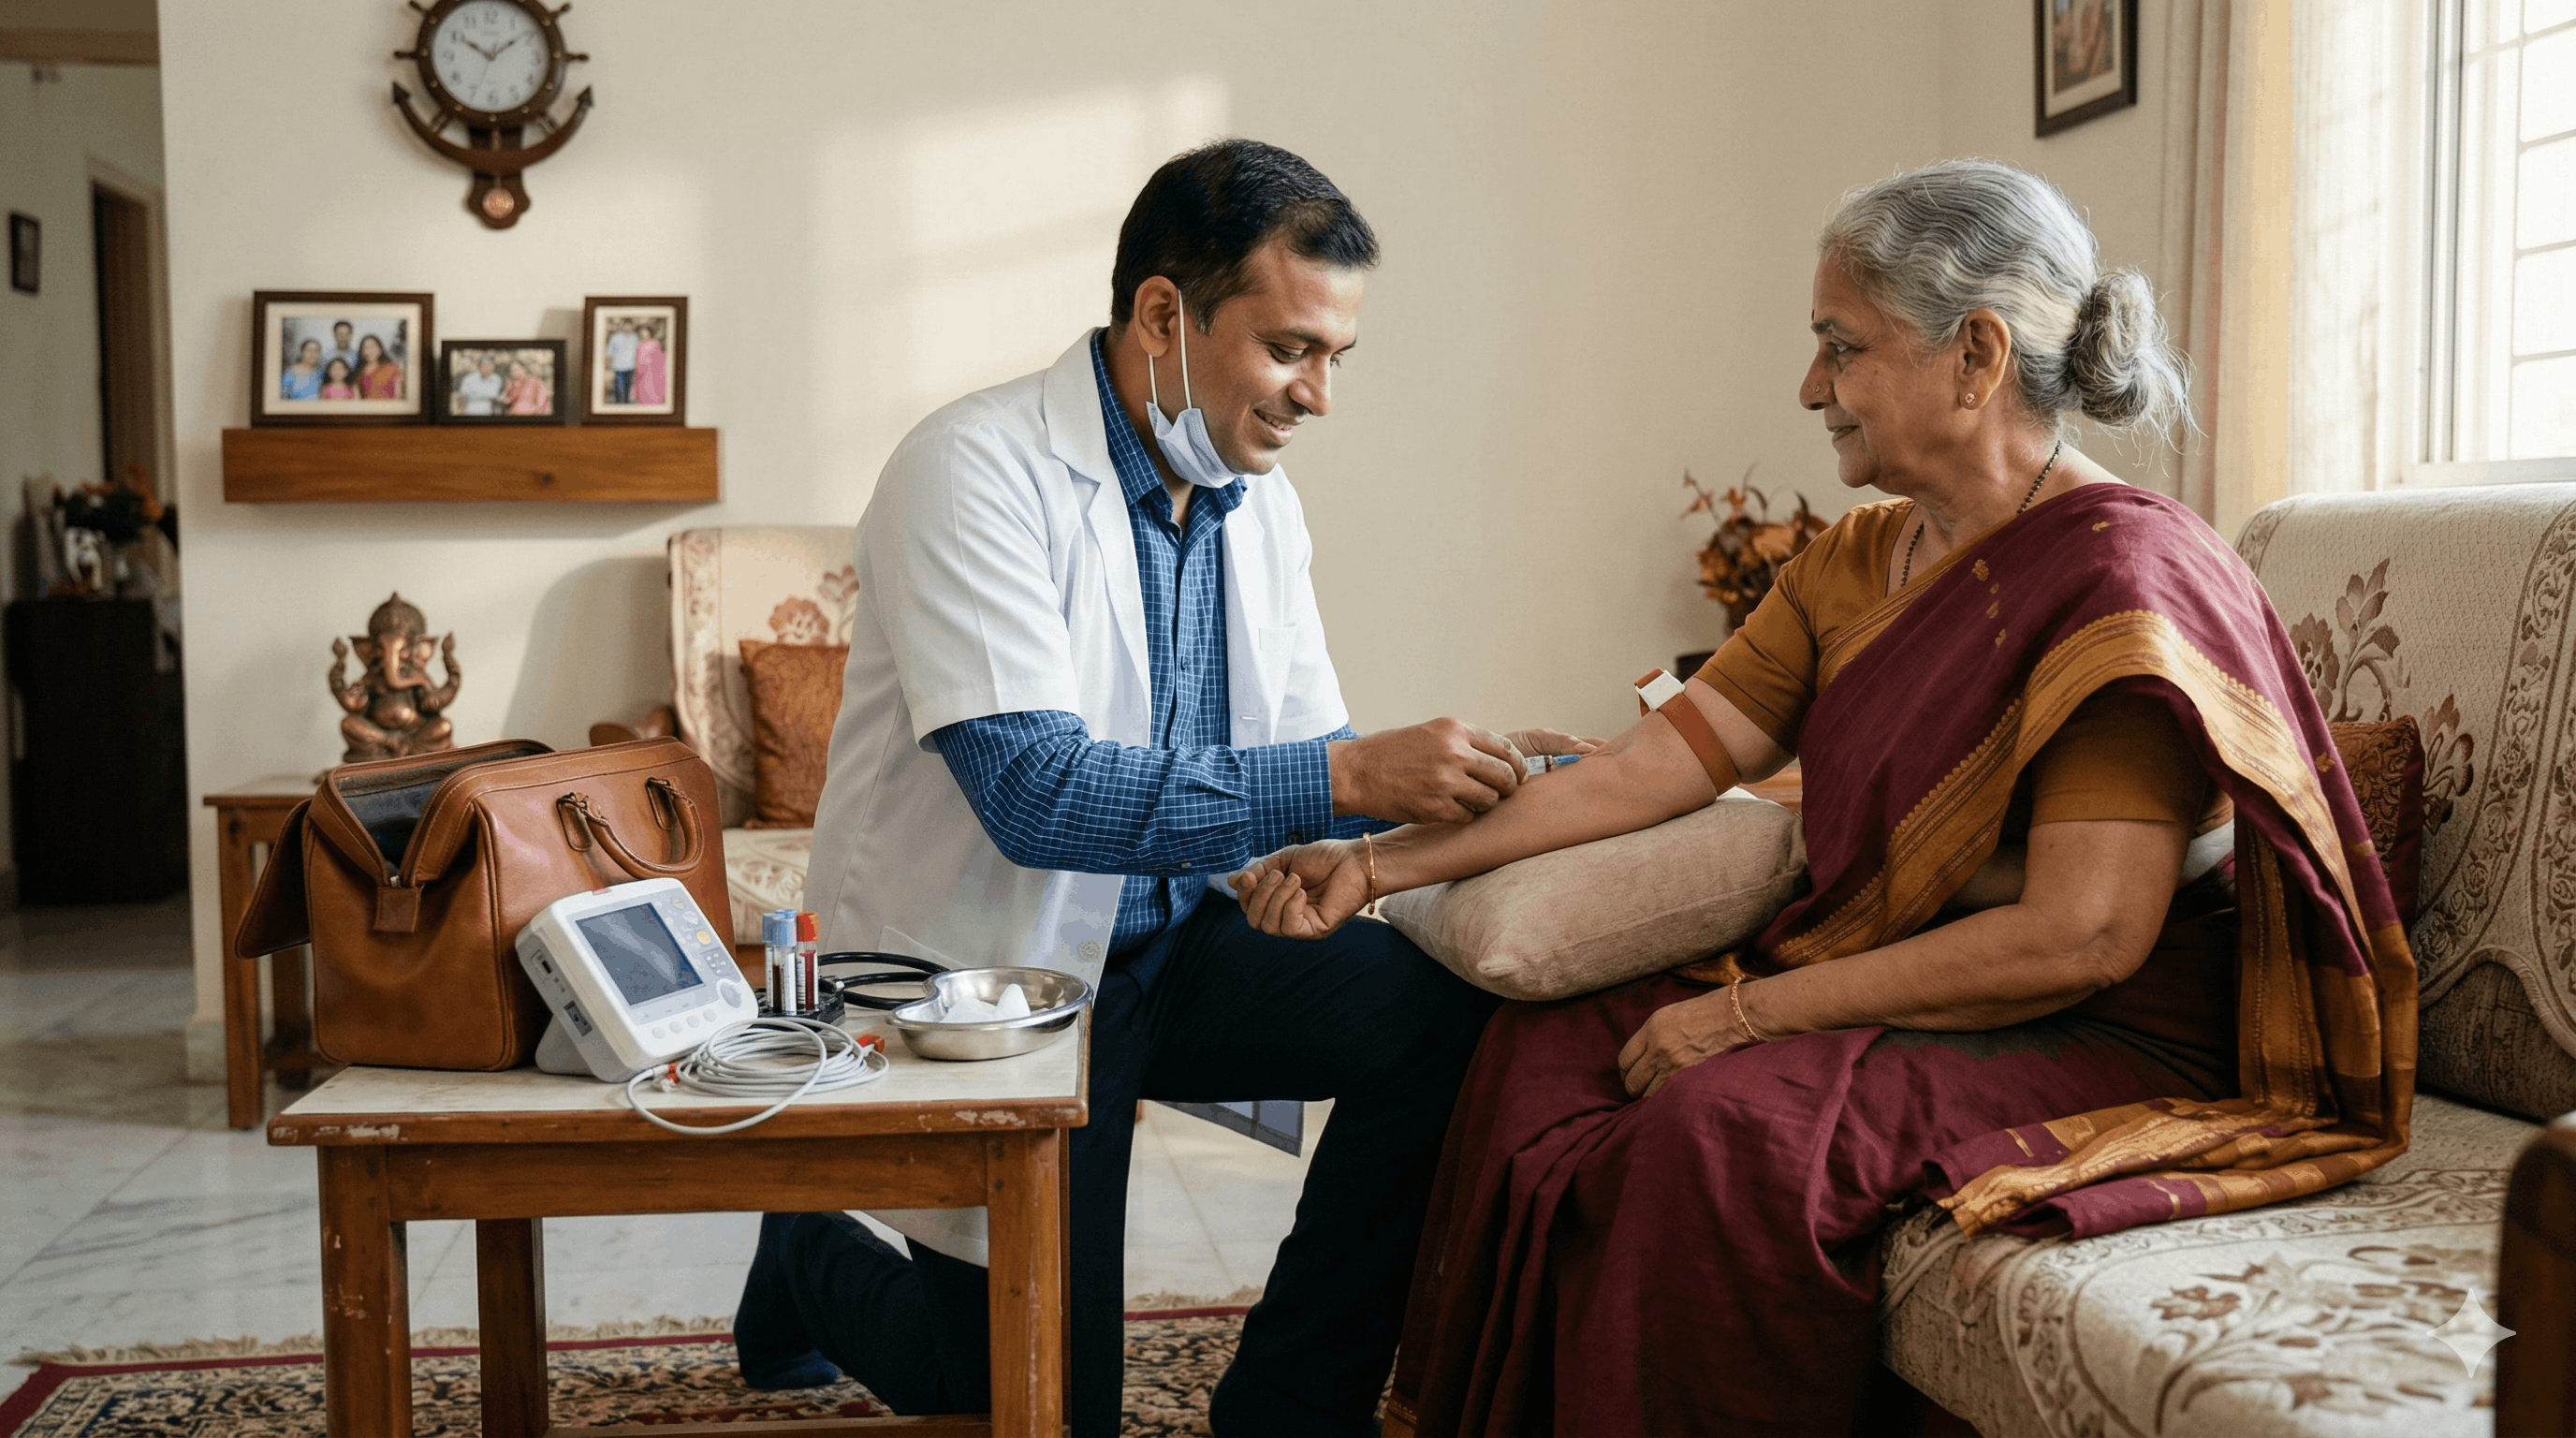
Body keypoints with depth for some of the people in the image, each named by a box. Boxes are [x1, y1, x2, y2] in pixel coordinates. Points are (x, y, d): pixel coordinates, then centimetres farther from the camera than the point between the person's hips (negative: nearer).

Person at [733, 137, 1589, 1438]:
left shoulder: (1256, 500, 4)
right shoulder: (978, 472, -20)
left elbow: (1302, 754, 8)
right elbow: (1035, 794, -30)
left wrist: (1466, 777, -12)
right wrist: (1346, 778, -34)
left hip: (1163, 945, 6)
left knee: (1437, 1001, -19)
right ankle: (814, 1257, 29)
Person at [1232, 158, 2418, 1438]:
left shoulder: (2122, 576, -18)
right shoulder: (1856, 564, 9)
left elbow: (2080, 938, -25)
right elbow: (1663, 759, 4)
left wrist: (1752, 1013, -21)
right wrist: (1383, 863, -4)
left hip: (2112, 1045, -8)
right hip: (1887, 986, 8)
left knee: (1729, 1123, -30)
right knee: (1547, 1042, -3)